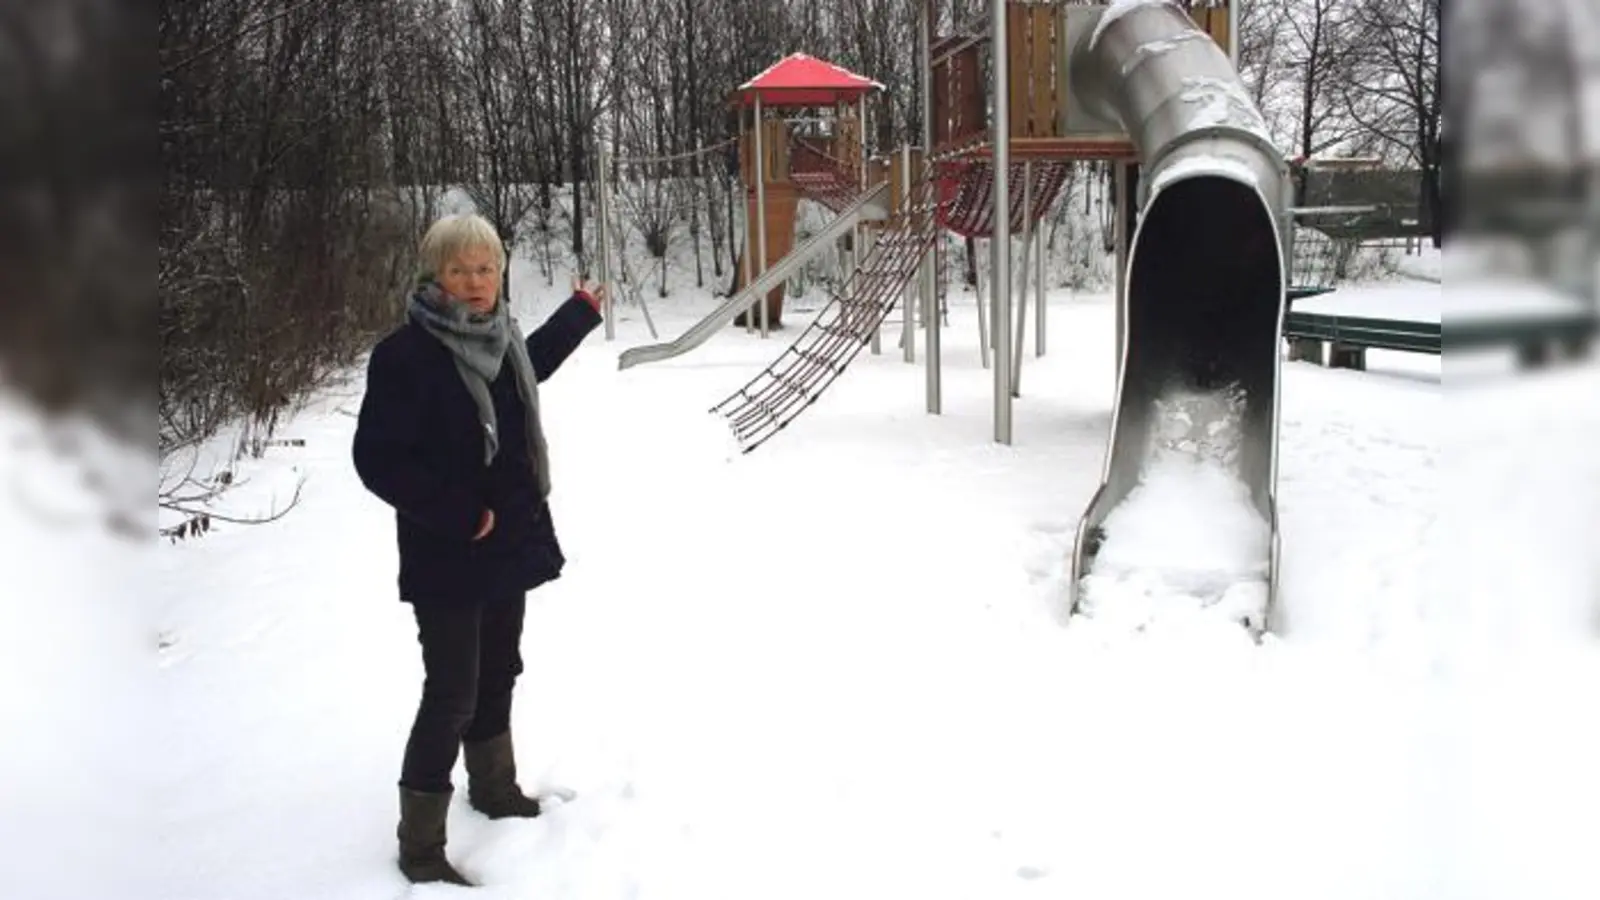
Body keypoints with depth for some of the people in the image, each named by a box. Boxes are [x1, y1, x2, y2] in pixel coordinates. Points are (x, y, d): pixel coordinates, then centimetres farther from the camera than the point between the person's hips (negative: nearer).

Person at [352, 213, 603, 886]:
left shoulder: (498, 336, 4)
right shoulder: (404, 355, -19)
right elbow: (377, 458, -21)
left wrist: (580, 313, 40)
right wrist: (459, 515, -21)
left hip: (510, 543, 8)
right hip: (447, 558, -8)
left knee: (498, 675, 21)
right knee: (451, 696, -4)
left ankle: (494, 788, 41)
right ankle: (420, 843, 9)